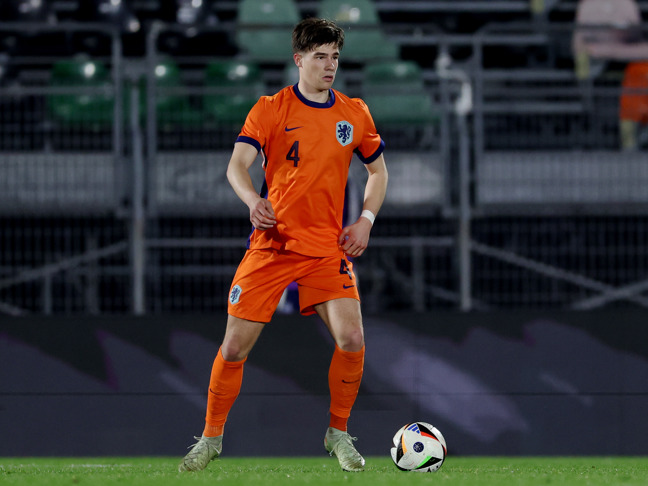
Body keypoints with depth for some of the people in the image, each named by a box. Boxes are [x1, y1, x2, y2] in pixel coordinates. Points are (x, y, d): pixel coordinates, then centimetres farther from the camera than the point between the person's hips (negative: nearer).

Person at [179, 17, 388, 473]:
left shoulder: (354, 113, 7)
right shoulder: (271, 109, -2)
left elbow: (379, 170, 19)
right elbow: (237, 165, -12)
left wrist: (366, 220, 3)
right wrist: (253, 199, -33)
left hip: (328, 247, 2)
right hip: (271, 243, -2)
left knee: (351, 340, -15)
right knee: (235, 345, -3)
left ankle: (338, 433, 7)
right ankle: (211, 437, 16)